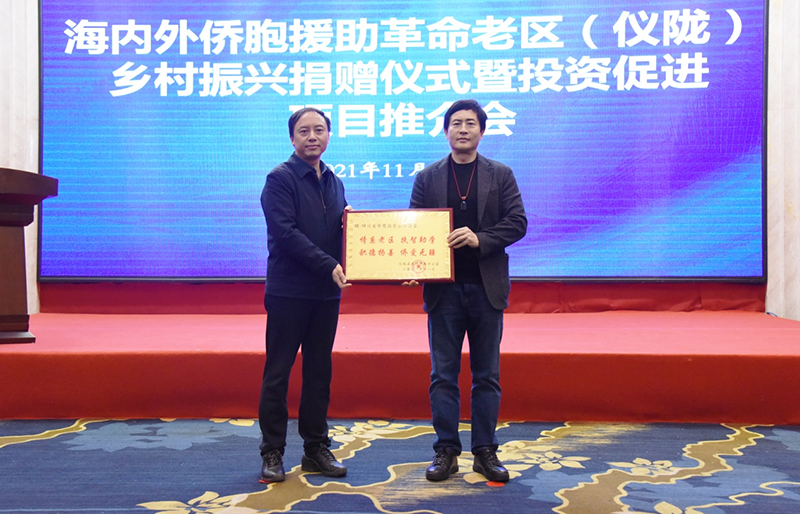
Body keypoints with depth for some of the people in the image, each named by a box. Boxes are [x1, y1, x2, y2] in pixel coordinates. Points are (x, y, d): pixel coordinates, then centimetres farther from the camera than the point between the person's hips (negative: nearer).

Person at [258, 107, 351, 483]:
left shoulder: (334, 183, 16)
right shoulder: (280, 178, -5)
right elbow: (286, 233, -15)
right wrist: (328, 265, -20)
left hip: (327, 292, 6)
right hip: (288, 292, -6)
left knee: (319, 373, 11)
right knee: (277, 374, 1)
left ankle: (316, 449, 19)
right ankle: (272, 453, 10)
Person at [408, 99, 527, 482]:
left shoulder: (501, 175, 6)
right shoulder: (427, 178, 7)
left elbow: (517, 222, -1)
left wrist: (480, 239, -17)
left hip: (487, 288, 0)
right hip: (444, 289, 0)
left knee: (487, 375, 6)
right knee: (443, 375, 4)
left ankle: (485, 451, 16)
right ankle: (446, 451, 14)